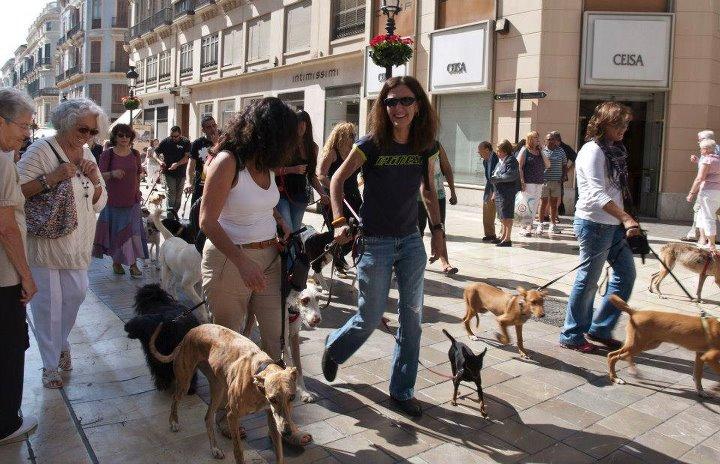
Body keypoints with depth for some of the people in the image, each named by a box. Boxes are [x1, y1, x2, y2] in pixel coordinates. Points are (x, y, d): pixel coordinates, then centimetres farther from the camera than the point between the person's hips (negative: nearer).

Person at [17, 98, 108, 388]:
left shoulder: (87, 155, 8)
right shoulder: (42, 151, -13)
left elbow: (100, 203, 9)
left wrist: (94, 178, -8)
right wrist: (52, 178, -28)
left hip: (77, 245, 6)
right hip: (45, 243, -6)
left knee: (75, 295, 14)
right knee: (49, 304, 4)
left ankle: (61, 344, 41)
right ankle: (50, 365, 21)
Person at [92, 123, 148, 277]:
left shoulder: (135, 154, 6)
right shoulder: (107, 154, -4)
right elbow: (100, 175, -8)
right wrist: (112, 174, -26)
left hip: (132, 200, 2)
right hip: (113, 200, -2)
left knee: (133, 231, -2)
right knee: (116, 232, 6)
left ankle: (133, 264, 2)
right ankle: (116, 262, 20)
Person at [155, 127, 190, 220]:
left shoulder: (185, 142, -1)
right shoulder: (165, 142, 1)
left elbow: (187, 157, -9)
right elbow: (155, 153, 7)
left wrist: (177, 164, -24)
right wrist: (160, 161, -14)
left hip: (181, 173, 2)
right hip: (169, 173, -2)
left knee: (178, 194, 11)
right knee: (170, 193, -10)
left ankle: (175, 212, 25)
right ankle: (170, 215, -14)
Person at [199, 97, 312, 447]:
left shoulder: (265, 162, 8)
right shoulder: (227, 162, -15)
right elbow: (207, 221, -19)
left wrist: (281, 220, 7)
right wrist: (243, 263, -27)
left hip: (269, 259, 7)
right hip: (230, 261, -6)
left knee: (277, 339, 4)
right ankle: (224, 414, 32)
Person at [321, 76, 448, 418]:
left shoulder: (425, 147, 1)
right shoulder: (371, 144, -11)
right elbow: (337, 179, -3)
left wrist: (437, 229, 8)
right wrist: (339, 220, -15)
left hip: (411, 242, 4)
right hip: (375, 244, -4)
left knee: (412, 319, 6)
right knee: (370, 318, 5)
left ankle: (402, 391, 22)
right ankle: (334, 348, 38)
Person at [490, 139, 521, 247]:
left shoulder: (511, 161, -10)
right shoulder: (500, 161, 19)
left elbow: (511, 175, -23)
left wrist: (497, 178, -18)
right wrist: (494, 193, 21)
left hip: (508, 193, -9)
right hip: (499, 192, 9)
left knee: (507, 216, -6)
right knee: (502, 217, 15)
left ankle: (508, 239, -2)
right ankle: (503, 236, 25)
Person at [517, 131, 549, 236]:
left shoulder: (539, 151, 15)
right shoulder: (525, 150, 0)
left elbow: (548, 165, 9)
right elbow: (519, 166, -7)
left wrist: (541, 152, 2)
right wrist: (521, 181, -15)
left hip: (539, 183, 6)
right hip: (528, 183, -6)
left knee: (535, 206, 6)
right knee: (528, 204, -9)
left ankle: (529, 226, 13)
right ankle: (526, 227, -5)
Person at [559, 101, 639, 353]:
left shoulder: (614, 150, 14)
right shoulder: (593, 150, -15)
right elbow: (597, 194, -27)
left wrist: (625, 219, 15)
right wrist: (626, 218, -36)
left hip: (613, 223, 10)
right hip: (594, 223, -10)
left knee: (626, 272, 13)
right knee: (588, 280, -1)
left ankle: (600, 329, 23)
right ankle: (572, 335, 15)